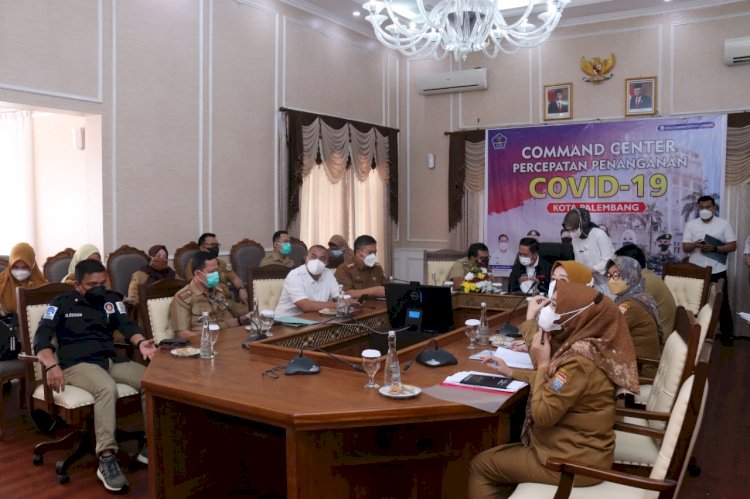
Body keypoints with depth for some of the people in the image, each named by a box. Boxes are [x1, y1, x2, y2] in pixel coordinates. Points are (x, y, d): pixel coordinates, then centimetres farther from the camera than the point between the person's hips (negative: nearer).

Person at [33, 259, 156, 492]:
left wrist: (140, 342, -22)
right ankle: (106, 459, -36)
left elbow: (128, 326, 3)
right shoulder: (61, 303, 4)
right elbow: (41, 337, -6)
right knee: (107, 388, -37)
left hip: (111, 360, 5)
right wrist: (51, 365, -26)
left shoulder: (111, 299, 14)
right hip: (77, 364, -4)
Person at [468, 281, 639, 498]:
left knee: (479, 466, 4)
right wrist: (510, 372, 11)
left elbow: (542, 414, -24)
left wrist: (541, 363, -18)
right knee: (498, 455, 22)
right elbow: (554, 381, 17)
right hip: (579, 449, 9)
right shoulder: (583, 345, 1)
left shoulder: (579, 360, -28)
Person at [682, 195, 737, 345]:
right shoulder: (690, 224, 4)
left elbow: (733, 246, -3)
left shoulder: (724, 224, -1)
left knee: (722, 303, 6)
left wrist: (714, 248, -19)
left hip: (718, 272, -1)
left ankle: (727, 334, 17)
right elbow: (685, 247, 1)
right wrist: (695, 245, -21)